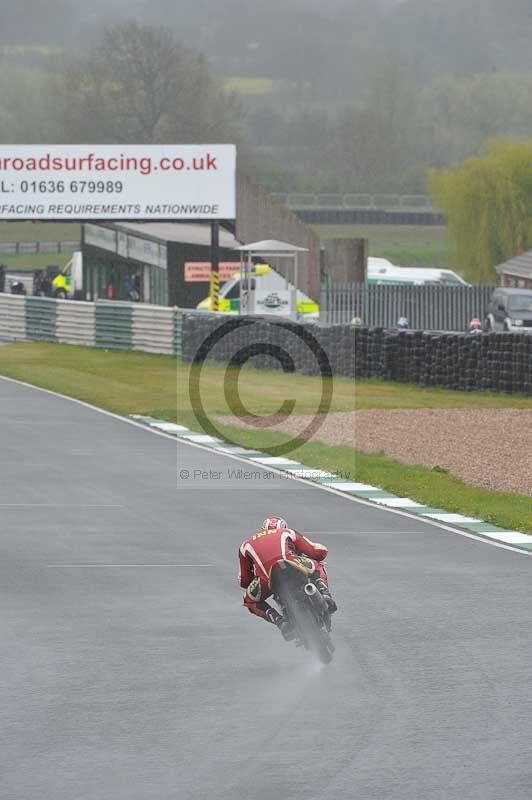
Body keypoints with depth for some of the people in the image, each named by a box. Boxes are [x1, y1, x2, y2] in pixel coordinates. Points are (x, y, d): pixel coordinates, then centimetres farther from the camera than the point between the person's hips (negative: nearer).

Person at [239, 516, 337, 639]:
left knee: (251, 602, 29)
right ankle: (325, 596, 4)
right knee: (317, 567, 32)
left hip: (266, 577, 0)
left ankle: (280, 621, 4)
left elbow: (244, 581, 36)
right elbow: (319, 551, 30)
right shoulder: (288, 532, 33)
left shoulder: (246, 544, 35)